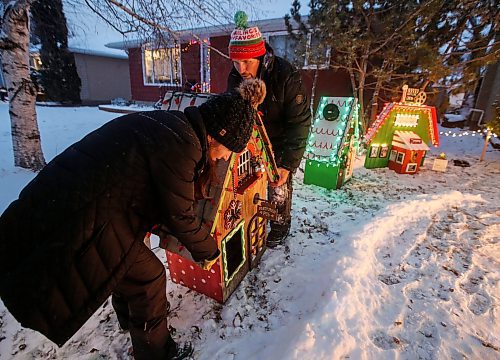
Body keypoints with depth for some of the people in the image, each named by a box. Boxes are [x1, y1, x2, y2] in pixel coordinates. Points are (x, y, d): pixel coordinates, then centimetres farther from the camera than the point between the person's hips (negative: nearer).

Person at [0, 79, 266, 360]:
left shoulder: (166, 123, 8)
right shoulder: (182, 144, -22)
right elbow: (179, 216, -14)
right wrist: (208, 250, 5)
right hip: (81, 226, -10)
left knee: (127, 263, 28)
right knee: (148, 277, 5)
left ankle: (131, 319, 54)